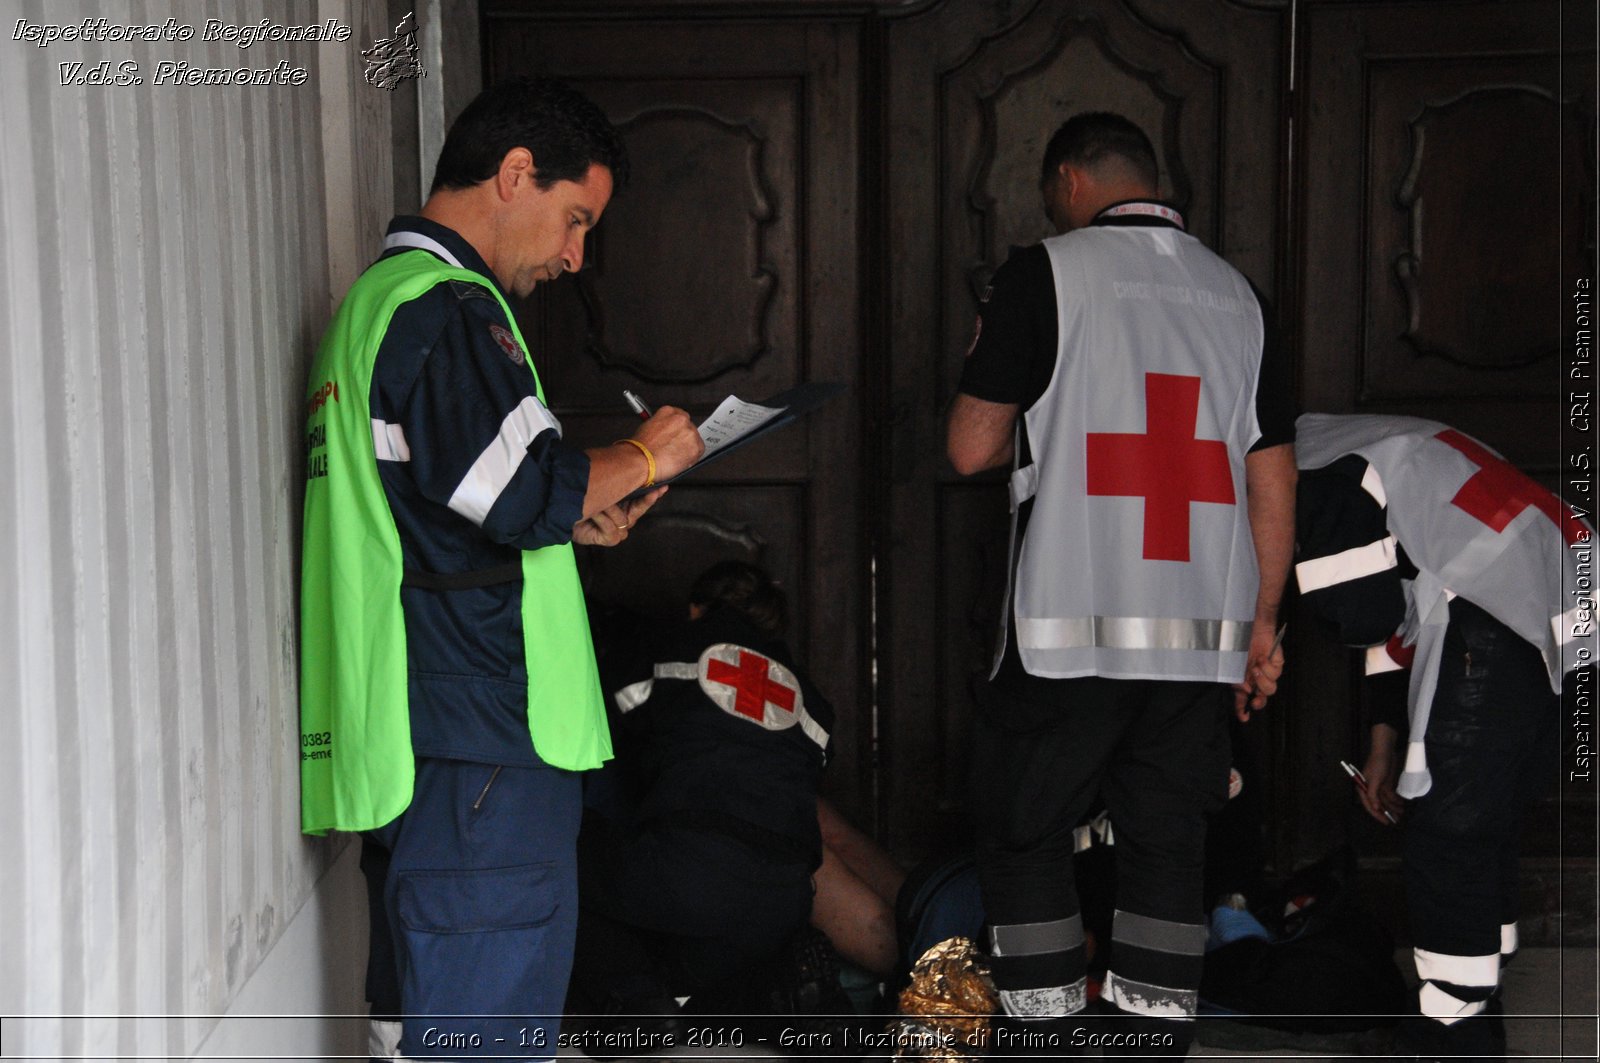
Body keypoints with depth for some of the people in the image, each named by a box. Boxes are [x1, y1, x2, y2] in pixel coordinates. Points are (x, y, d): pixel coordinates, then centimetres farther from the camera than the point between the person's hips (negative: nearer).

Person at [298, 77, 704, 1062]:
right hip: (479, 746, -11)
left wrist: (572, 518, 16)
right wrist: (643, 456, -3)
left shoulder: (379, 298, 22)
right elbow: (522, 489, -20)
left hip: (406, 746, 11)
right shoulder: (448, 306, -12)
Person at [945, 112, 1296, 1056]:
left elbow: (973, 446, -3)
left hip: (1073, 629, -4)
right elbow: (1274, 477, 11)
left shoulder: (1046, 272, -2)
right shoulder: (1236, 293, 12)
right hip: (1204, 633, 4)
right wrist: (1262, 625, 17)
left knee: (1025, 836, 8)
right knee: (1169, 849, 8)